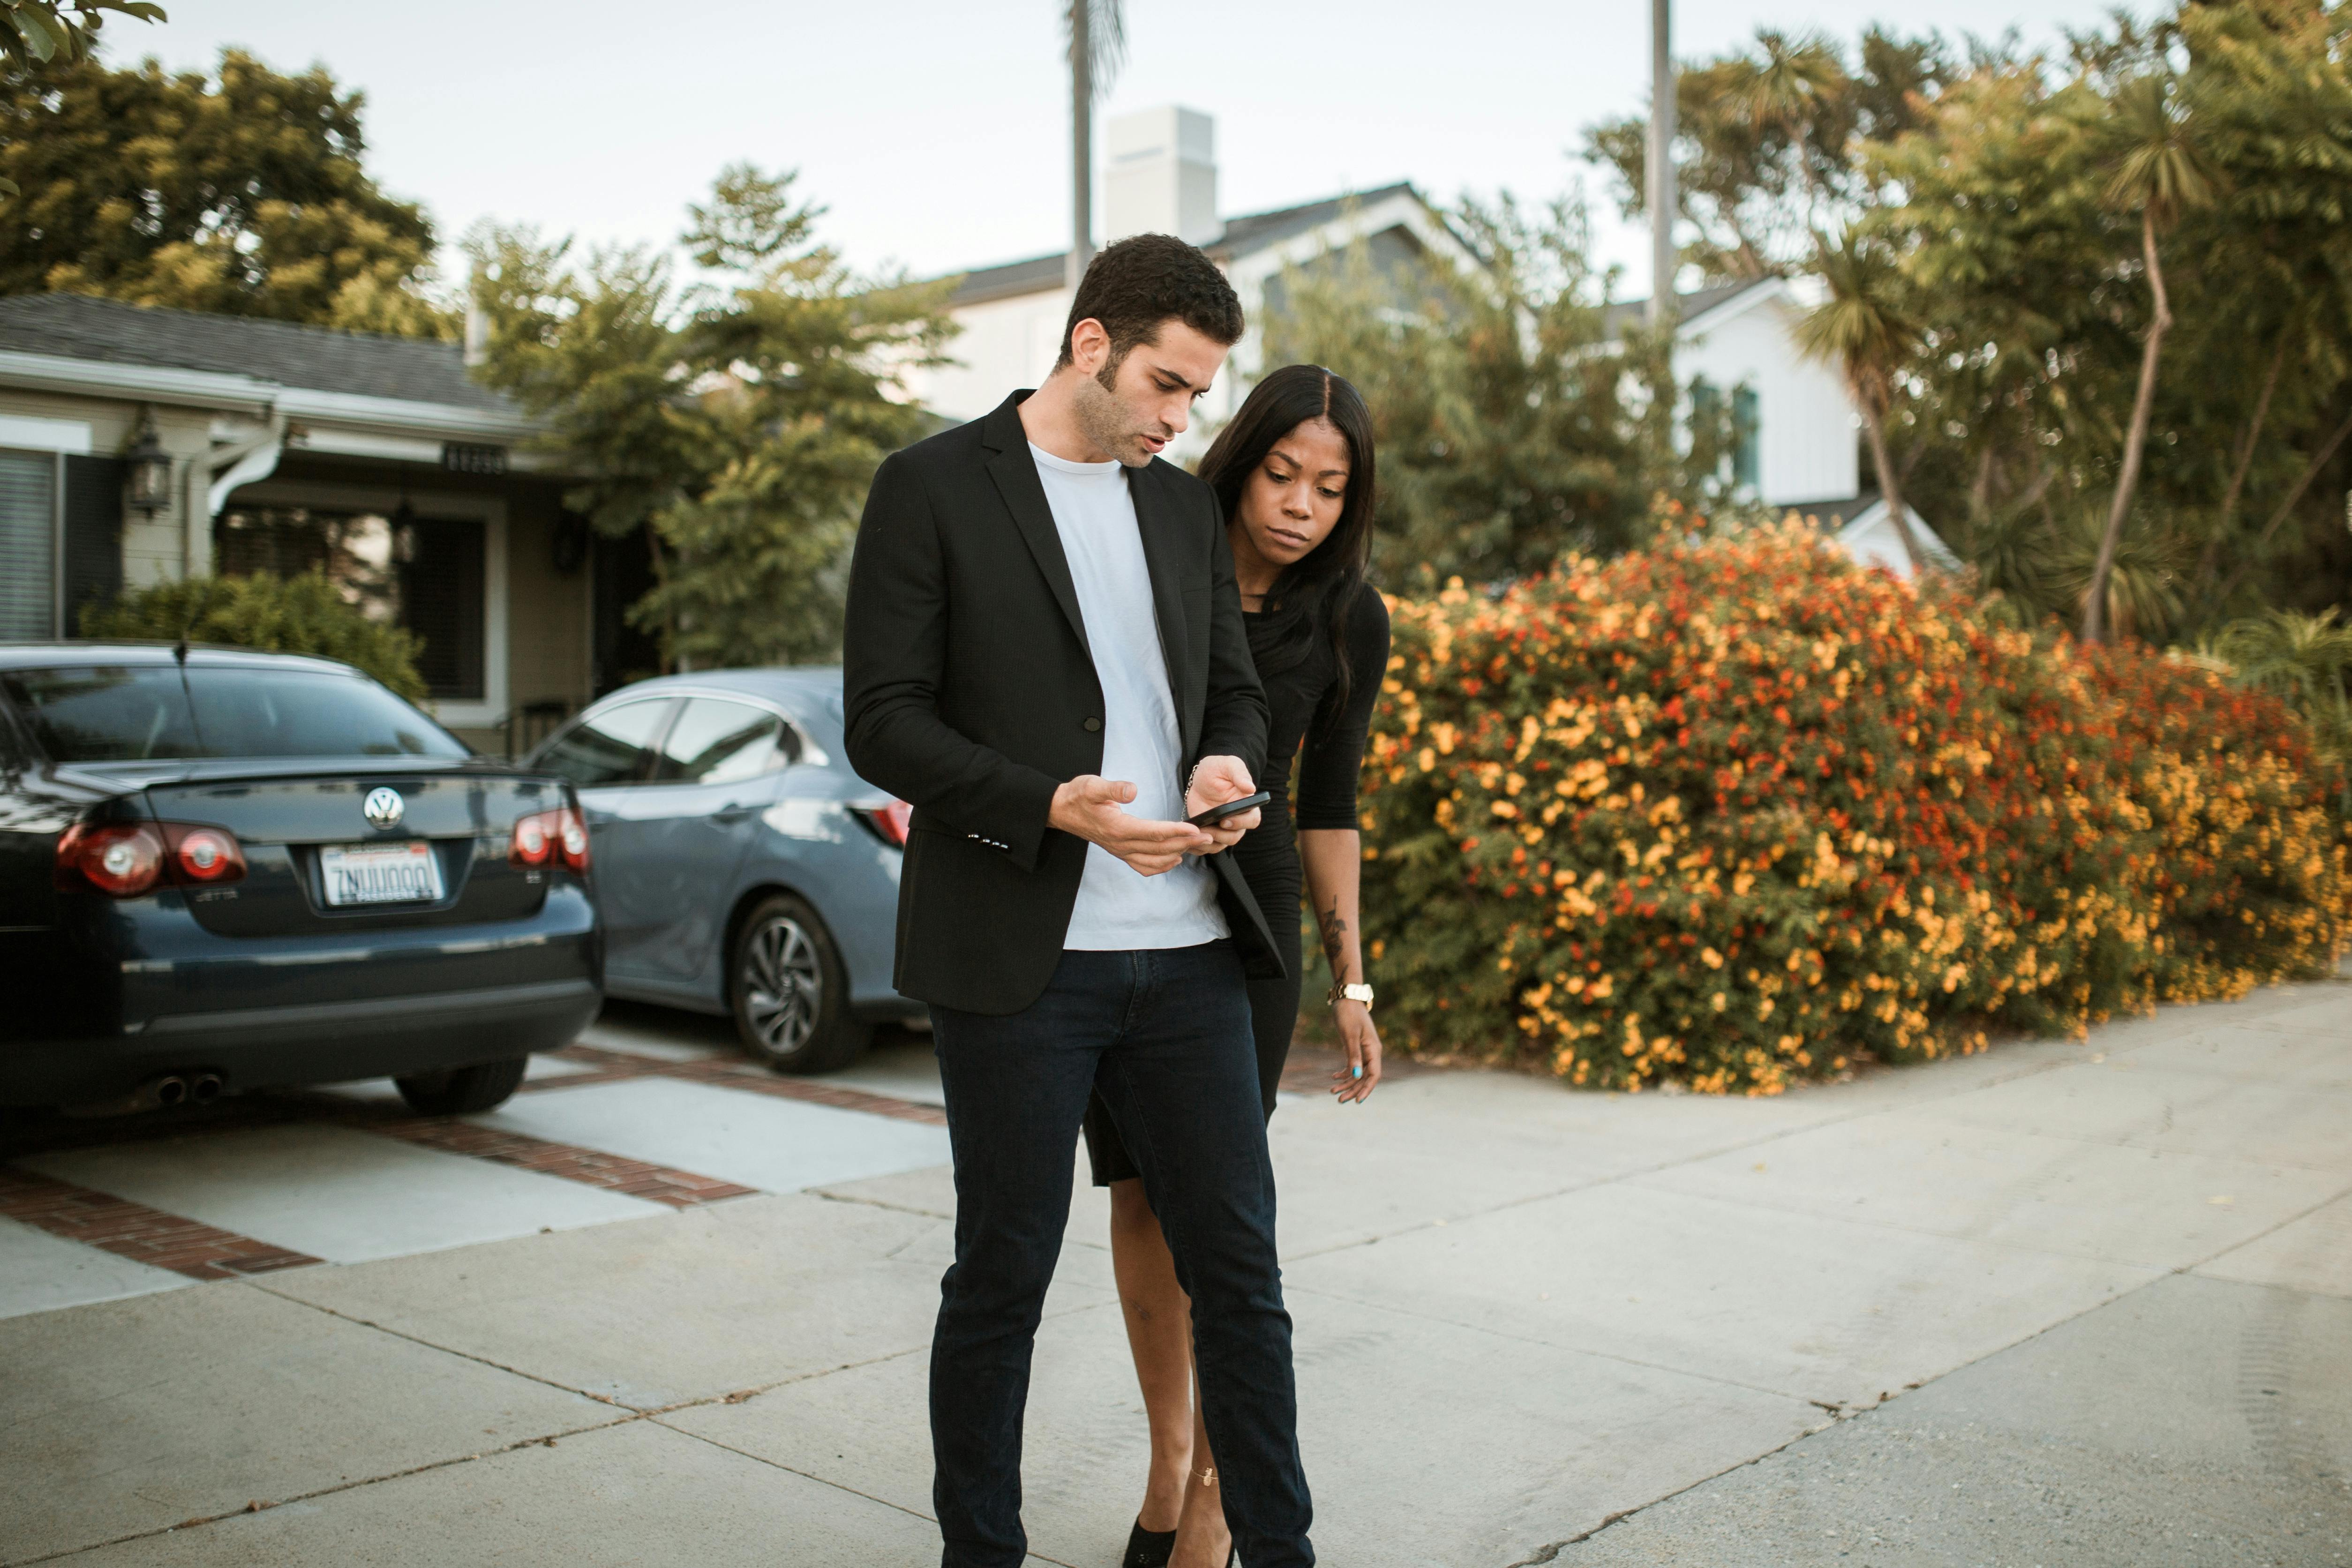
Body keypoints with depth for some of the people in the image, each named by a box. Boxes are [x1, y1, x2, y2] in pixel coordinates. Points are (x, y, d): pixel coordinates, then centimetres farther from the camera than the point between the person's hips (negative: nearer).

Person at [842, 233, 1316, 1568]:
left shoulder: (1185, 507, 15)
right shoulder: (933, 488, -3)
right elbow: (885, 723, -8)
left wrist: (1228, 764, -5)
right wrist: (1053, 805, -21)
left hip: (1186, 950, 5)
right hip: (1019, 957, -5)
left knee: (1239, 1264, 9)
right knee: (1003, 1279, 8)